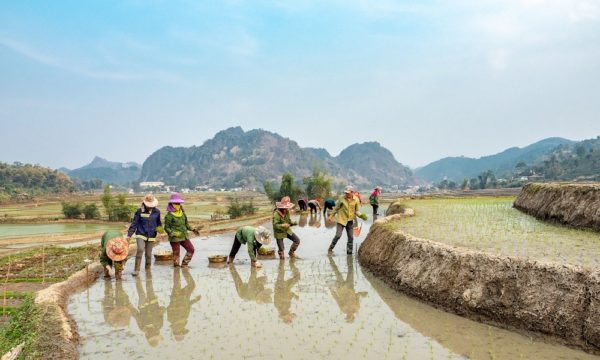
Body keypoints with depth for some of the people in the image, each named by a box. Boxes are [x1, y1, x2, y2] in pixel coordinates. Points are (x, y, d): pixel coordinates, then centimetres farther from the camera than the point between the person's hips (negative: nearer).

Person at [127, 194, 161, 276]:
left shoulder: (157, 211, 0)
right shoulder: (139, 211, -7)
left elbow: (158, 223, 14)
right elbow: (134, 223, -4)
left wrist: (159, 228, -6)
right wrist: (129, 235, -8)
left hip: (151, 236, 2)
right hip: (140, 235, -2)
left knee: (148, 254, 8)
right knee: (140, 249, -22)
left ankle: (148, 269, 25)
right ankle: (136, 270, -14)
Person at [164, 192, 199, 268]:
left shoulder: (183, 213, 8)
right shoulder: (169, 215, -11)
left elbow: (186, 224, 18)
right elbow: (166, 227, -11)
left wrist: (193, 229, 6)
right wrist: (172, 233, -26)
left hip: (184, 236, 7)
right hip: (175, 238, -7)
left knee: (191, 249, 6)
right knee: (176, 253, 1)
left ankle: (184, 264, 19)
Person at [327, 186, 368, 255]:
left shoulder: (356, 200, -4)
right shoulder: (342, 199, -9)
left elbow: (356, 211, 5)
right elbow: (336, 208, 2)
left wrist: (361, 215, -13)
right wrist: (331, 216, 3)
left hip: (350, 221, 3)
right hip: (341, 220, -3)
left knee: (351, 237, 6)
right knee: (338, 235, -11)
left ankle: (349, 252, 20)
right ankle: (330, 249, 6)